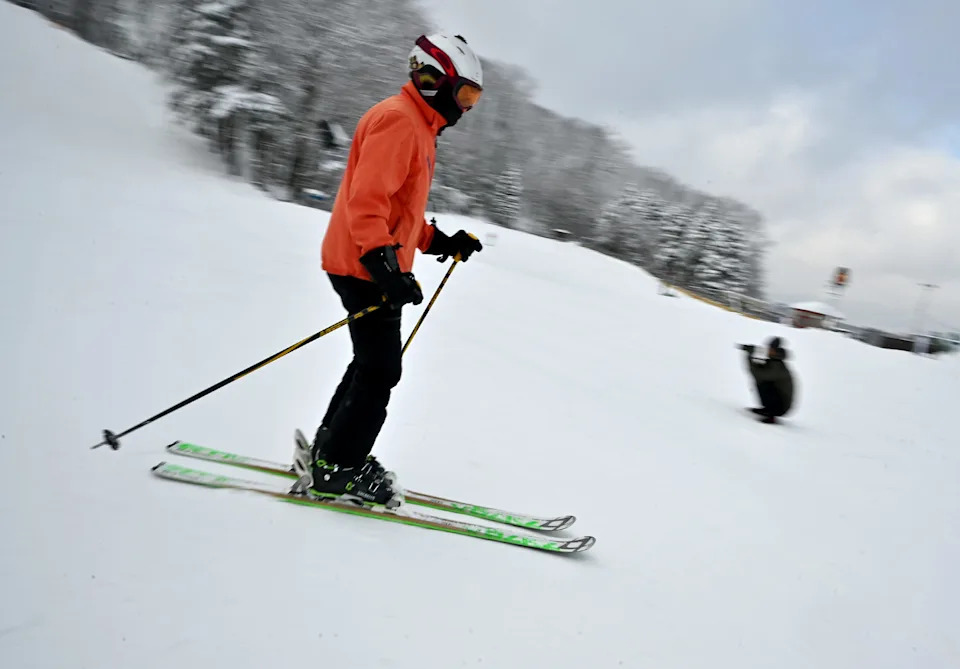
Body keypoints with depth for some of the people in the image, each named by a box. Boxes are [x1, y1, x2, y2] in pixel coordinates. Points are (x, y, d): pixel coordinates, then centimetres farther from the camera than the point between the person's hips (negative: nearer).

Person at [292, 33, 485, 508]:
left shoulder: (419, 128, 19)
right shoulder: (397, 120, -15)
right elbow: (366, 200, -25)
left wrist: (440, 242, 16)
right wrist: (384, 262, -33)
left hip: (375, 265, 11)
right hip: (365, 267, -11)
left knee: (373, 364, 16)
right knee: (380, 372, -5)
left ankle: (327, 454, 26)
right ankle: (335, 470, 7)